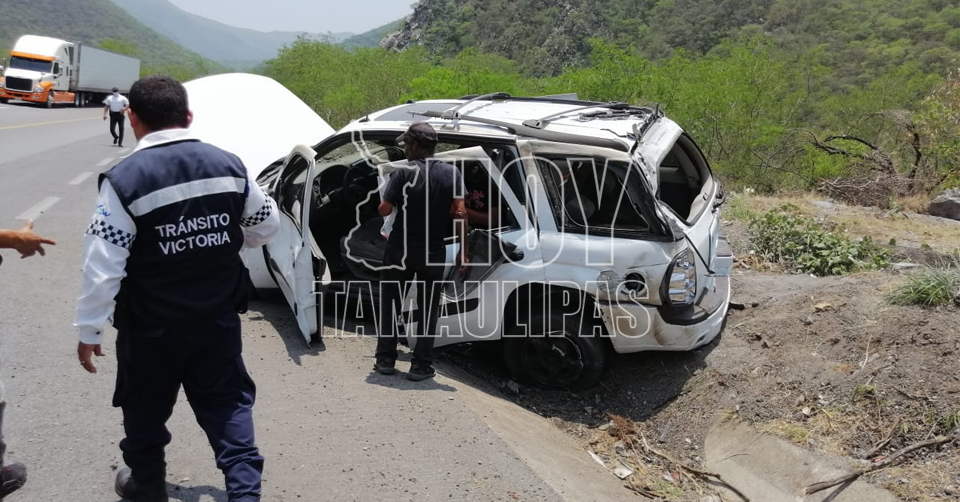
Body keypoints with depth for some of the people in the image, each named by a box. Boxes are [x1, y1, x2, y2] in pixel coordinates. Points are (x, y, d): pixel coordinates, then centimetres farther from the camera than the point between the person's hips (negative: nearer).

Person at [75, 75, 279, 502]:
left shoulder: (125, 179, -18)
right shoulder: (228, 165, -5)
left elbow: (102, 265, -18)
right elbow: (267, 225, 9)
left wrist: (89, 329, -7)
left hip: (151, 326, -3)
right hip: (218, 318, 3)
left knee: (146, 409, 19)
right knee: (227, 402, 15)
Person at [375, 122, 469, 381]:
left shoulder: (403, 173, -10)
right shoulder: (451, 173, -4)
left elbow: (384, 210, -13)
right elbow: (460, 213, -9)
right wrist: (463, 251, -5)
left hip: (399, 249, -1)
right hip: (433, 252, 1)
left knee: (390, 304, 14)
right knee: (428, 309, 10)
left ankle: (386, 359, 18)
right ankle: (421, 365, 9)